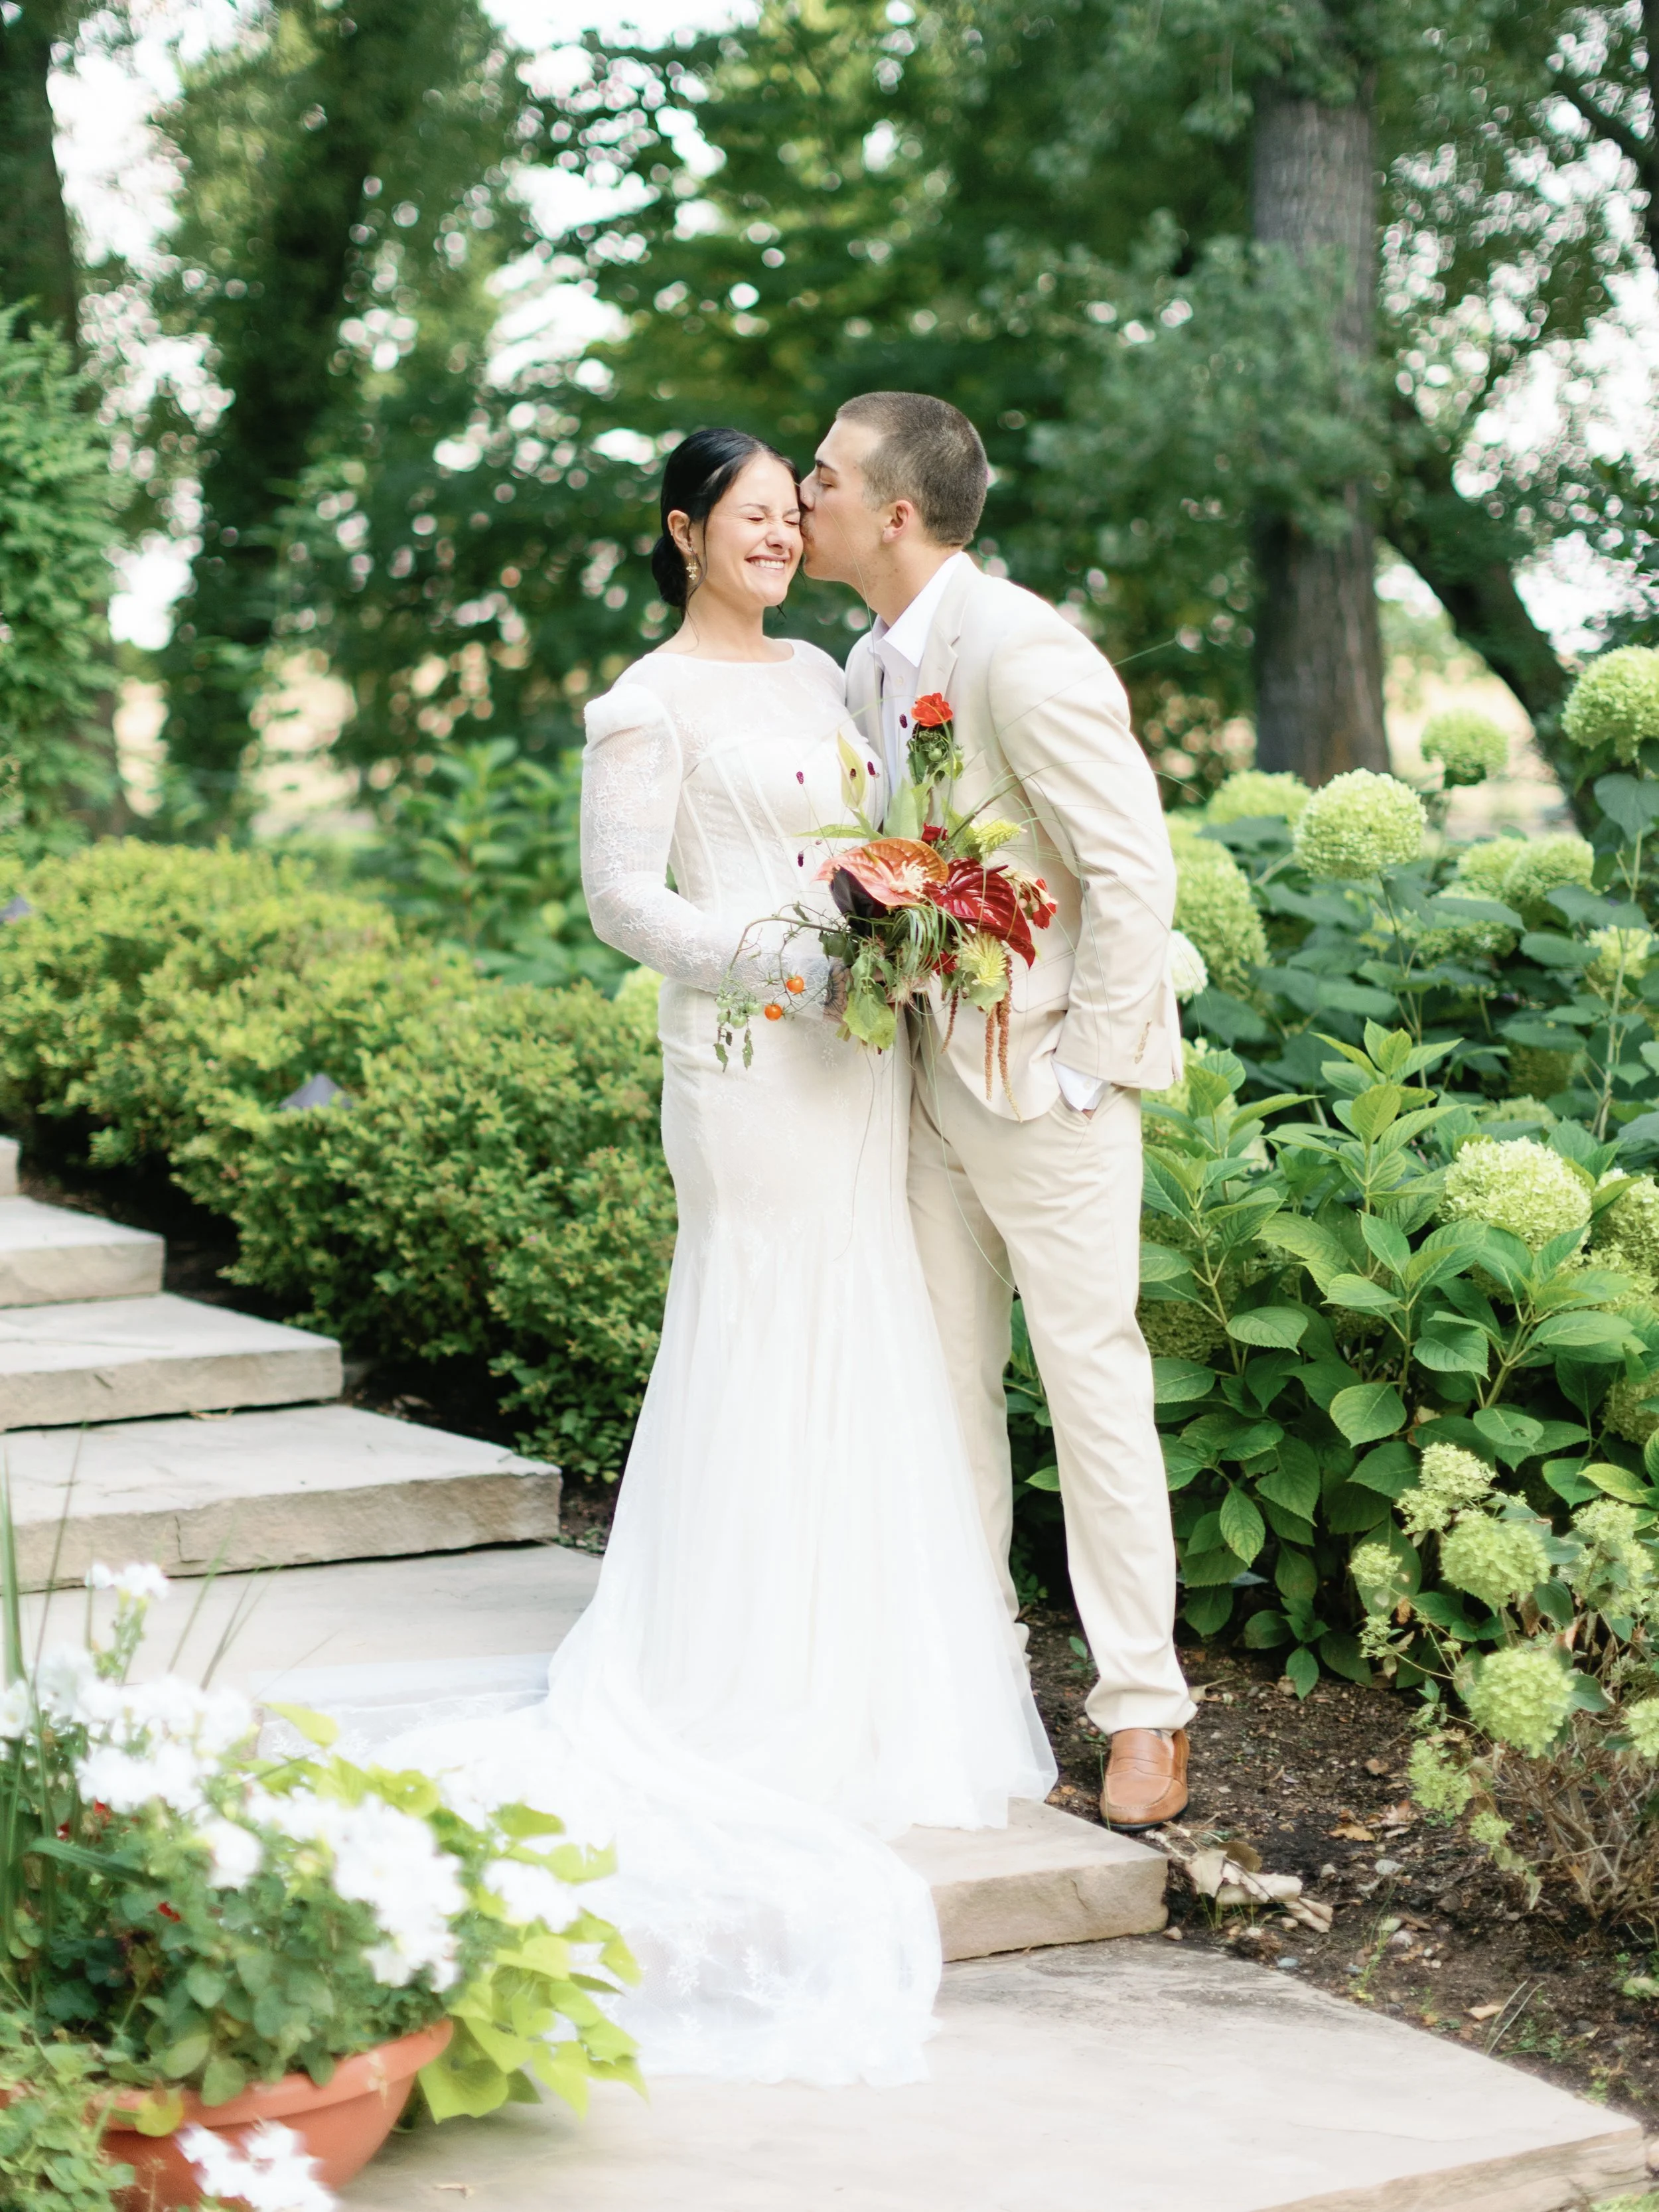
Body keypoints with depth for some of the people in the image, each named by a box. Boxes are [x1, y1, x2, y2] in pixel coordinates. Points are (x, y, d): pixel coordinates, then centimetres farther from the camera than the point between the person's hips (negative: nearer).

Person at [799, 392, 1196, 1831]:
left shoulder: (1021, 654, -19)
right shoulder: (870, 667, 9)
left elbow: (1135, 868, -20)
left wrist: (1084, 1069, -18)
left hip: (1044, 1075, -9)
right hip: (935, 1067, 9)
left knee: (1093, 1380, -4)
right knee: (945, 1375, 13)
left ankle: (1145, 1715, 5)